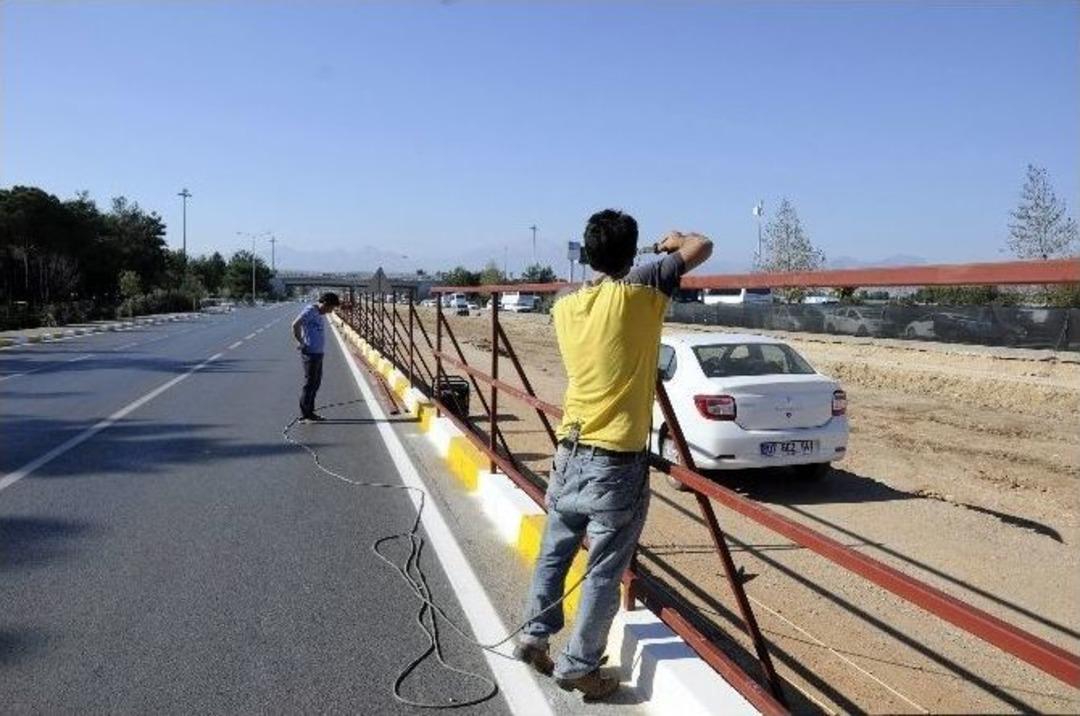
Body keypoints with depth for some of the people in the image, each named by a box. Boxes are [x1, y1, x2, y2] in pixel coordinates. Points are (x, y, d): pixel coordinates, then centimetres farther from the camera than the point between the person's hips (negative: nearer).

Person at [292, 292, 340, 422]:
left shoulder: (320, 314, 14)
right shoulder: (310, 311, -14)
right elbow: (295, 325, -24)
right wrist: (301, 342, -17)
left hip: (318, 353, 10)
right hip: (310, 353, -10)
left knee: (316, 383, 15)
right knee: (310, 383, -3)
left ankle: (309, 411, 23)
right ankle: (305, 413, 5)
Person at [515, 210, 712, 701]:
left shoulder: (564, 307, 3)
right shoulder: (638, 293, -12)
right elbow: (703, 247, -5)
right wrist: (674, 241, 16)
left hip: (570, 453, 6)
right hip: (618, 462, -5)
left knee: (555, 550, 21)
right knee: (604, 572, 7)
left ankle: (534, 637, 30)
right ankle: (579, 666, 16)